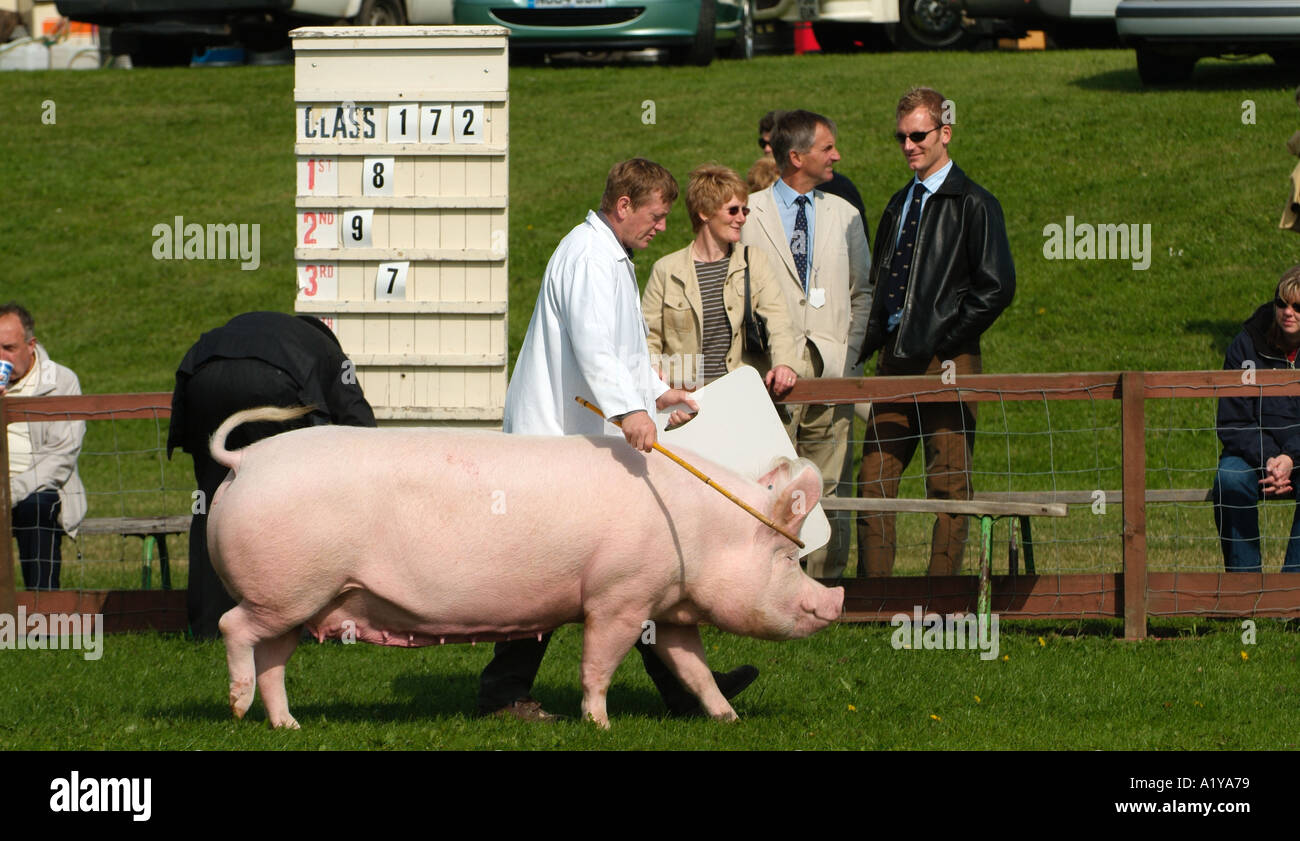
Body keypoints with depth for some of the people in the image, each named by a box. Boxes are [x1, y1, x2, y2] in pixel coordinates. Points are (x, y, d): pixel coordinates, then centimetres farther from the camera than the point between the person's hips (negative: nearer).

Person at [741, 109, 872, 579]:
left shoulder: (844, 215, 14)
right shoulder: (747, 213, 3)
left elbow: (861, 293, 19)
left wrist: (849, 356, 7)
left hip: (830, 374, 3)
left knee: (828, 487, 0)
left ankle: (826, 580, 4)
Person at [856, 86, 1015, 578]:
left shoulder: (973, 205, -4)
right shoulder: (900, 205, 19)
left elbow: (996, 287, -11)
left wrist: (946, 345, -10)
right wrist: (865, 348, 10)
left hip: (947, 363, -7)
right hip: (895, 362, 7)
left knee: (948, 485, -4)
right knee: (874, 480, 2)